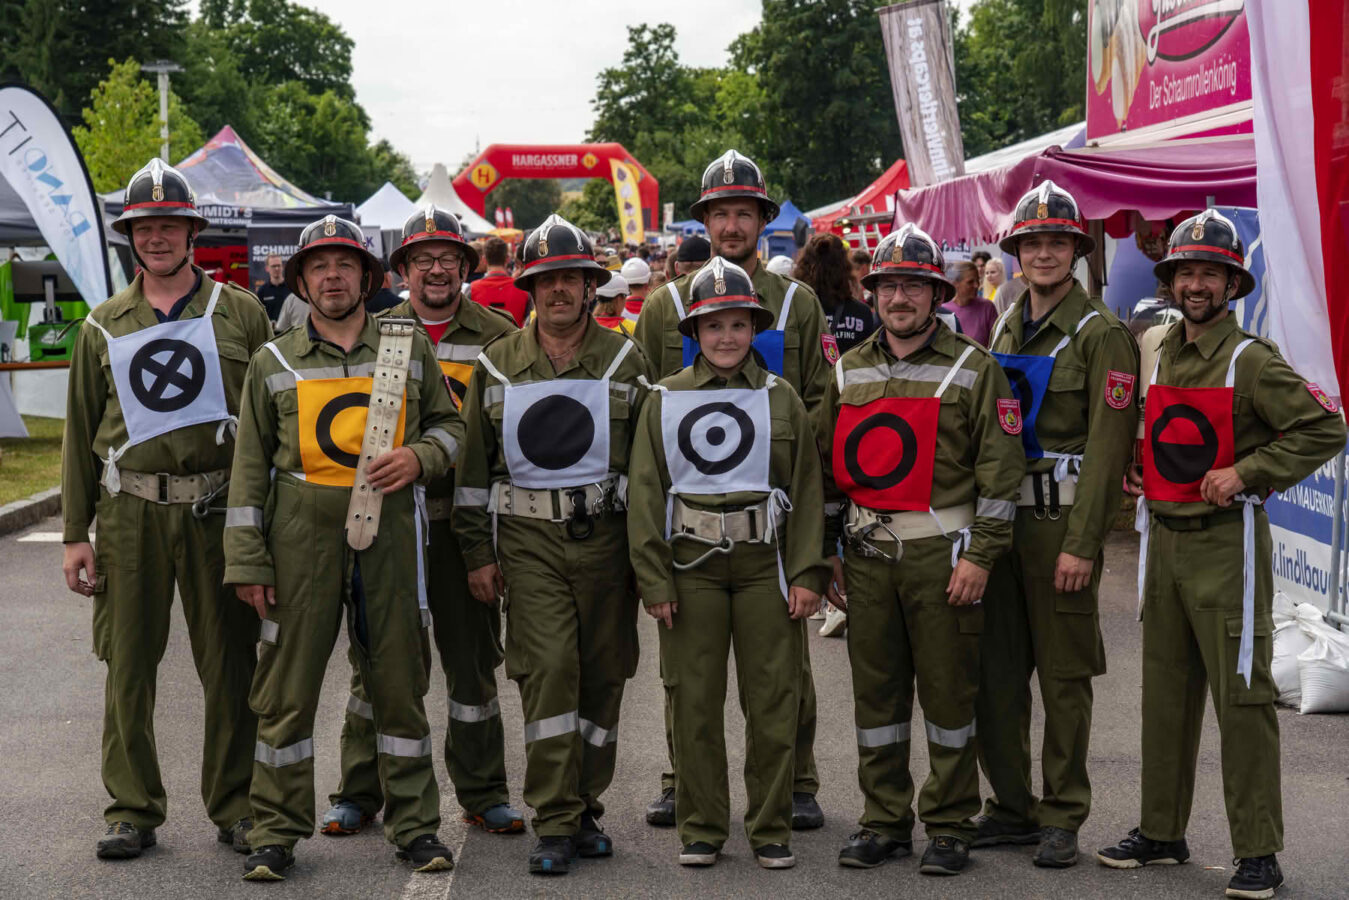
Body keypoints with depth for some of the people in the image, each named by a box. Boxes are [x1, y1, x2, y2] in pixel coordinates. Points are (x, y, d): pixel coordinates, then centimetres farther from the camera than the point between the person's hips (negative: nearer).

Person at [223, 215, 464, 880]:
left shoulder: (410, 349, 8)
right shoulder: (273, 363, 6)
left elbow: (448, 423, 17)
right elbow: (250, 468, 6)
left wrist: (419, 456, -6)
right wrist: (247, 562, 0)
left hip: (388, 532, 1)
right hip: (302, 534, 0)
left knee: (398, 680, 6)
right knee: (287, 685, 1)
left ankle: (414, 825, 17)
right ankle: (276, 832, 12)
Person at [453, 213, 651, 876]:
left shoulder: (625, 361, 5)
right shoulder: (497, 365, 6)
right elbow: (474, 466, 10)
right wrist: (478, 554, 6)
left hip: (606, 535, 1)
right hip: (528, 539, -1)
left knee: (602, 675, 5)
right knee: (547, 669, -11)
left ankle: (585, 808, 20)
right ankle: (554, 825, -6)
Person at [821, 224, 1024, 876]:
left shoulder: (974, 370, -2)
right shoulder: (848, 371, 11)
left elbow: (999, 471, -5)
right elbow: (827, 466, 16)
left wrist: (979, 557, -12)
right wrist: (826, 553, 12)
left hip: (942, 554, -4)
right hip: (867, 554, 4)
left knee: (948, 692, 2)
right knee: (875, 692, 10)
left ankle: (950, 826, 13)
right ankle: (884, 822, 21)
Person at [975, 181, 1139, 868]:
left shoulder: (1101, 334, -7)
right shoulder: (1005, 328, 14)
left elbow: (1106, 445, -13)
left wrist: (1082, 543, -18)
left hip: (1061, 522, -6)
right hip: (1000, 519, 6)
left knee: (1063, 677, 1)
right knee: (995, 671, 9)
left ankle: (1062, 819, 10)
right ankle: (1011, 807, 21)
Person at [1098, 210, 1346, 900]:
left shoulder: (1251, 361, -9)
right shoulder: (1159, 357, 12)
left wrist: (1245, 471, -18)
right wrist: (1138, 474, 10)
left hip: (1226, 541, -7)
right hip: (1163, 539, 7)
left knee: (1241, 697, -5)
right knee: (1165, 693, 12)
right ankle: (1160, 832, 22)